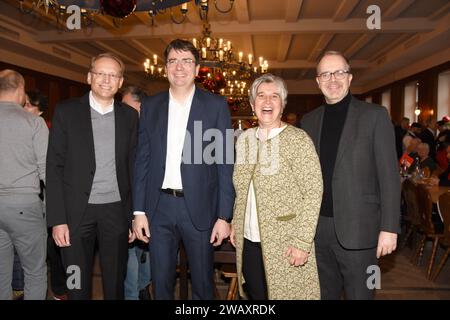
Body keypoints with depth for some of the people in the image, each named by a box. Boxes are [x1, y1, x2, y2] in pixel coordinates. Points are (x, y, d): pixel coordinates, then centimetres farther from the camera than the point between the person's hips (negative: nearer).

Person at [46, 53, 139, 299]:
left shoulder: (129, 116, 5)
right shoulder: (66, 111, -1)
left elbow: (133, 167, 7)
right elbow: (54, 167, -4)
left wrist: (135, 215, 4)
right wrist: (57, 219, -9)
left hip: (116, 211, 2)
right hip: (77, 212, -1)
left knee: (115, 283, 13)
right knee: (78, 286, 12)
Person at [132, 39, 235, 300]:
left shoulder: (216, 105, -2)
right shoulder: (151, 106, 7)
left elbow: (225, 163, -3)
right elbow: (142, 160, 7)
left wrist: (225, 216, -7)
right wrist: (139, 211, 3)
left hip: (200, 209, -2)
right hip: (159, 207, 3)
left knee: (203, 284, 12)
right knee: (161, 283, 15)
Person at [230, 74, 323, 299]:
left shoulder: (298, 139, -9)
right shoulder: (244, 139, 7)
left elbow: (313, 192, -12)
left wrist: (303, 242, -16)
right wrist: (235, 224, 11)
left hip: (285, 246, -5)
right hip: (248, 241, 5)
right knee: (256, 295, 15)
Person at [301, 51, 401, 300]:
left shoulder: (374, 115, -2)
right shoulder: (309, 120, 9)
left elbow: (389, 175, -6)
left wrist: (389, 228, -11)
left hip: (357, 229, -3)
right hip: (317, 227, 4)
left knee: (359, 293, 9)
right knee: (324, 292, 16)